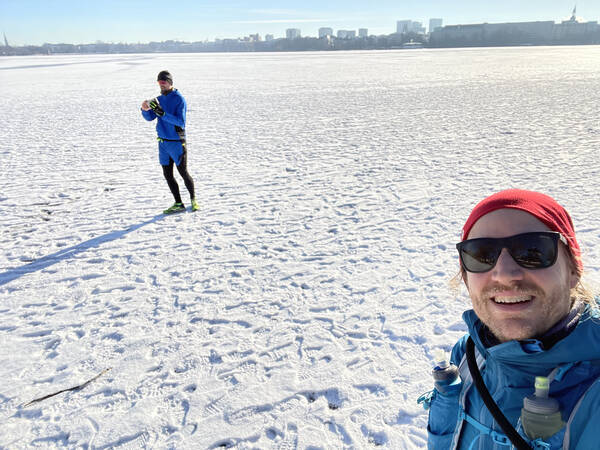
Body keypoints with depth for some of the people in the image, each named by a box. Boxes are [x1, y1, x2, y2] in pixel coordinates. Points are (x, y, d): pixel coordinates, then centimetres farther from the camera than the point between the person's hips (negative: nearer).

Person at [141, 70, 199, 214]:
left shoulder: (179, 99, -10)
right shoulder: (160, 99, 11)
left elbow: (181, 121, -20)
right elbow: (150, 117, 7)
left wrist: (162, 113, -29)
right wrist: (145, 109, -14)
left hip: (177, 142, -7)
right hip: (163, 142, 7)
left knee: (183, 173, 1)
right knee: (168, 175, 6)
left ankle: (193, 199, 21)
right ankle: (178, 204, 14)